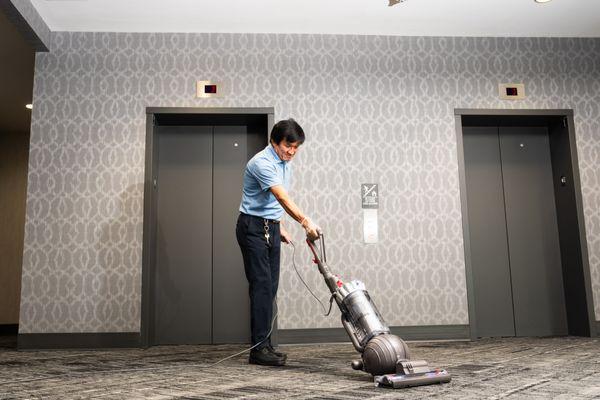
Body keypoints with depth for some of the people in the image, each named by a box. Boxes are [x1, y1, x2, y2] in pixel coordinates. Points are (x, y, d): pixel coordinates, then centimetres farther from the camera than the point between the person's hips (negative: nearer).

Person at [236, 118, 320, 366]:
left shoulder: (285, 163, 11)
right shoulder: (262, 163, -20)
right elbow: (283, 198, -32)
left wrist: (279, 227, 18)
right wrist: (305, 222, -42)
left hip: (270, 228, 9)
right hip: (253, 227, -9)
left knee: (270, 287, 7)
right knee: (261, 285, -11)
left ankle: (263, 345, 14)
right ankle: (259, 349, -6)